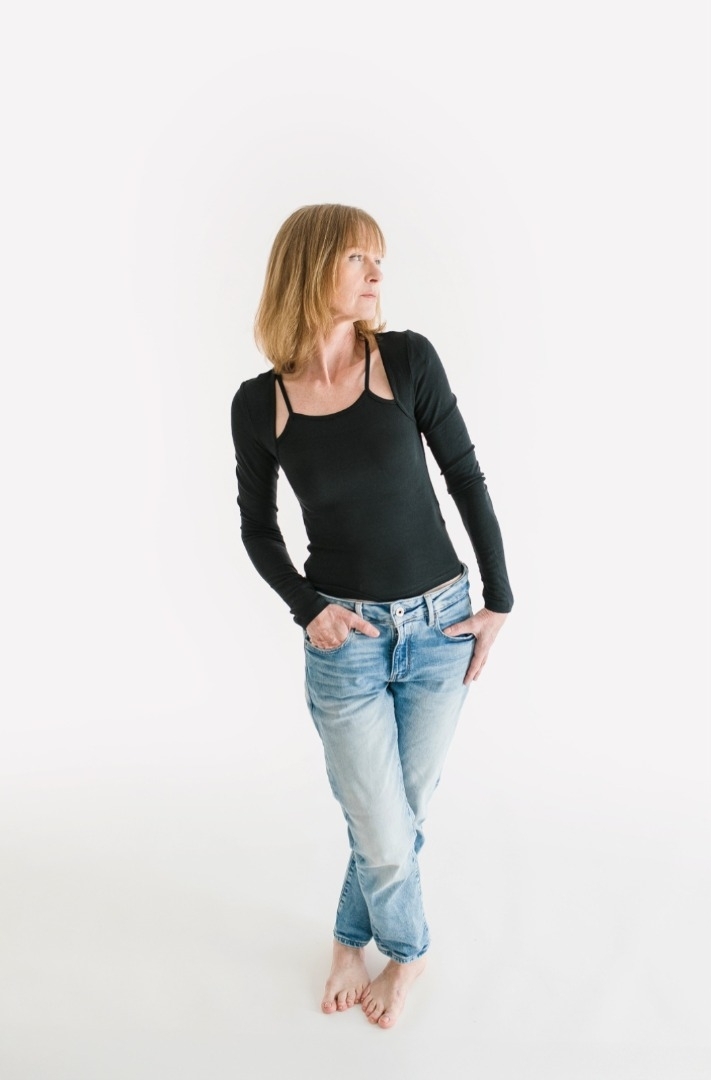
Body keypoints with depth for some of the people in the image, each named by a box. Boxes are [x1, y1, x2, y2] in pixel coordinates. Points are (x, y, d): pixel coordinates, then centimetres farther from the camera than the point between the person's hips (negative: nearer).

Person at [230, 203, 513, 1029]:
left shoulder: (408, 359, -6)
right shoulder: (260, 403, -5)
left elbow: (465, 477, 0)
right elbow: (257, 528, 6)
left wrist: (499, 601, -1)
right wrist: (306, 608, -8)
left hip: (438, 622, 1)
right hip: (344, 637, -1)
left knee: (398, 814, 14)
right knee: (384, 838, 5)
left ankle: (352, 940, 45)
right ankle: (407, 950, 40)